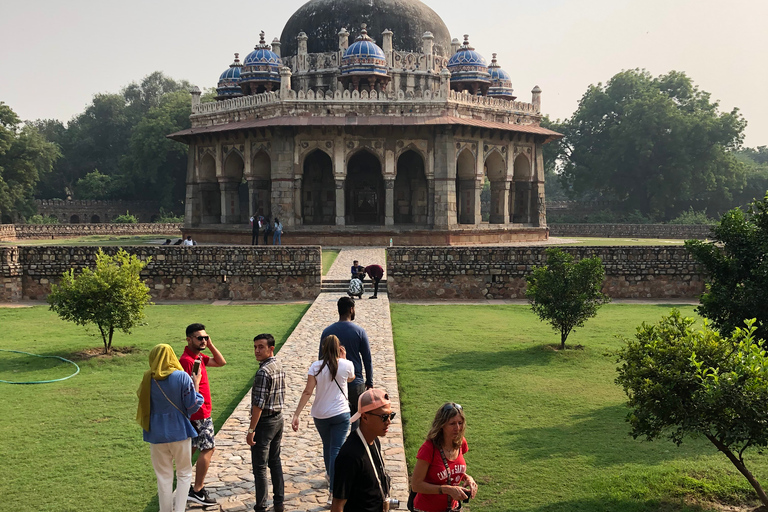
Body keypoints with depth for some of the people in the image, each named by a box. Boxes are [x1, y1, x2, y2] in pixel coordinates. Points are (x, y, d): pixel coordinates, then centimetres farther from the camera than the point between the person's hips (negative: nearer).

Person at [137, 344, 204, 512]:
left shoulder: (148, 379, -6)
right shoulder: (182, 377, -13)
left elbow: (143, 401, 8)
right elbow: (192, 406, -11)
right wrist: (196, 385, 1)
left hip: (157, 434, 2)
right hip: (180, 432, -2)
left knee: (164, 477, 14)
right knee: (184, 474, 13)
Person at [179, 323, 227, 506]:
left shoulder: (199, 357, 9)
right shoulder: (187, 360, -21)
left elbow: (221, 362, 13)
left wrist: (210, 345, 5)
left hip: (201, 413, 10)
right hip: (199, 414, -10)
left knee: (191, 448, 15)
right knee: (208, 449, -3)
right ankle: (197, 491, 3)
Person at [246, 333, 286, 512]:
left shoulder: (263, 372, -21)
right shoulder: (280, 368, 8)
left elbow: (259, 404, -22)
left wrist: (251, 430, -19)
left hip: (264, 422, -9)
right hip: (279, 419, 9)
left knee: (260, 467, -1)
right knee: (275, 461, 17)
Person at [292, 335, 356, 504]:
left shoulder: (316, 366, -9)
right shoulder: (346, 365, -9)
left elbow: (307, 392, -12)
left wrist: (296, 415, -11)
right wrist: (343, 358, 11)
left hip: (320, 415, 2)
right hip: (340, 414, -2)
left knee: (327, 445, 25)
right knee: (336, 450, -1)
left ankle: (330, 475, 48)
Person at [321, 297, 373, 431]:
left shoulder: (327, 331, -1)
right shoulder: (359, 331, -8)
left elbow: (321, 358, 5)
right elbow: (367, 359, -4)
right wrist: (369, 382, 7)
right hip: (355, 383, -2)